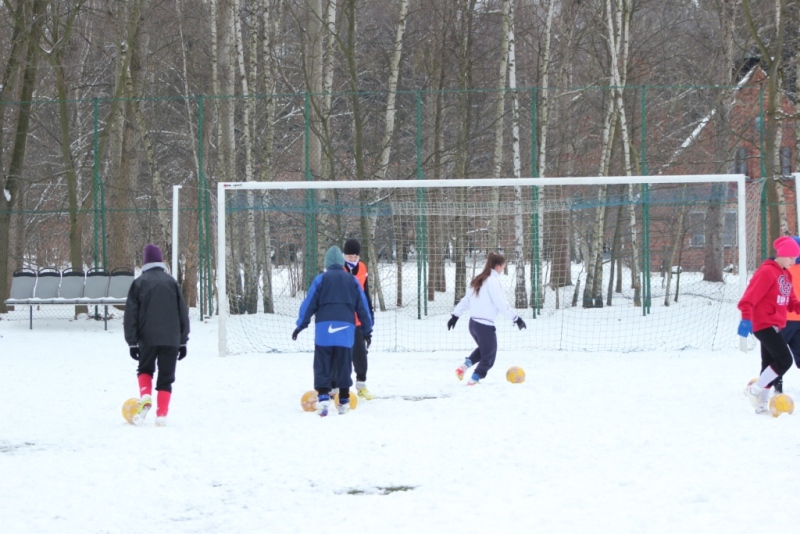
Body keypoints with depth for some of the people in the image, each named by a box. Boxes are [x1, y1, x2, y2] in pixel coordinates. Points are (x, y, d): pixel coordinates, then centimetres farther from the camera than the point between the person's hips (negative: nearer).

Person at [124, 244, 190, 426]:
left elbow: (131, 315, -2)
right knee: (166, 378, 7)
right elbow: (183, 313, 8)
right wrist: (183, 341, 13)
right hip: (171, 340, 1)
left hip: (148, 338, -1)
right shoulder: (171, 282, 6)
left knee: (145, 370, 20)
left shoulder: (139, 283, 0)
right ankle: (161, 415, -2)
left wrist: (132, 342, 2)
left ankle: (145, 397, -6)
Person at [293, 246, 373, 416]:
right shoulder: (352, 280, 11)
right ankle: (344, 401, 9)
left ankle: (323, 396, -13)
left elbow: (309, 303, 2)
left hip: (324, 327, -2)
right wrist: (367, 330, 21)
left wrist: (301, 325, 9)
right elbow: (362, 307, 14)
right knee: (344, 364, 8)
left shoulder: (321, 279, 3)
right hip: (346, 327, 2)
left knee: (323, 364, 1)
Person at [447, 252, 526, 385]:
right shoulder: (492, 281, -14)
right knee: (488, 357, 8)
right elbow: (501, 304, -17)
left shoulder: (478, 280, 11)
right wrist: (516, 318, -12)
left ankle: (465, 366, 8)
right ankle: (474, 380, 6)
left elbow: (465, 300, 16)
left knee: (483, 349, 28)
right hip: (486, 325, -8)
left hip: (473, 323, 8)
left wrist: (455, 315, 21)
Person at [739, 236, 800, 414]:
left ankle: (761, 403, 18)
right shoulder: (767, 272, -15)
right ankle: (754, 390, -5)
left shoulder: (786, 274, 14)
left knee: (770, 364, 11)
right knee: (784, 360, -15)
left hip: (774, 325, 10)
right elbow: (750, 296, -21)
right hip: (764, 324, -9)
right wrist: (746, 318, -30)